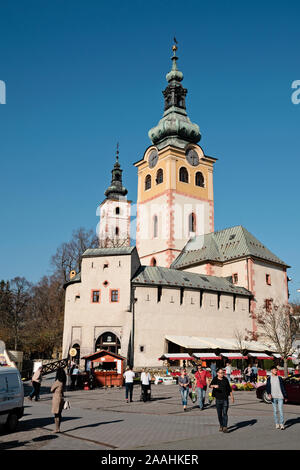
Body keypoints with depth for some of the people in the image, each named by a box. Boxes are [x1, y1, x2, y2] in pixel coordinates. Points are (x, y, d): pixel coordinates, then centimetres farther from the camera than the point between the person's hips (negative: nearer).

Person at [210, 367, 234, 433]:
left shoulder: (225, 379, 5)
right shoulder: (215, 379, -3)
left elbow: (229, 388, 14)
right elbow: (210, 385, -19)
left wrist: (232, 397, 15)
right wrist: (214, 386, -40)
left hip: (225, 399, 0)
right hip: (218, 399, 0)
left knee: (225, 413, -8)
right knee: (219, 414, 9)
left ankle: (225, 427, -9)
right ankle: (221, 426, 26)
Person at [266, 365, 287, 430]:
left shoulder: (279, 378, 8)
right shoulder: (269, 378, 6)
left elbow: (283, 387, 11)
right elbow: (267, 387, 1)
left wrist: (285, 396, 9)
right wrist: (269, 394, -16)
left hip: (280, 396, 0)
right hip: (273, 397, 0)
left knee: (280, 410, -6)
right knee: (275, 411, 4)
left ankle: (282, 424, -2)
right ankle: (277, 424, 13)